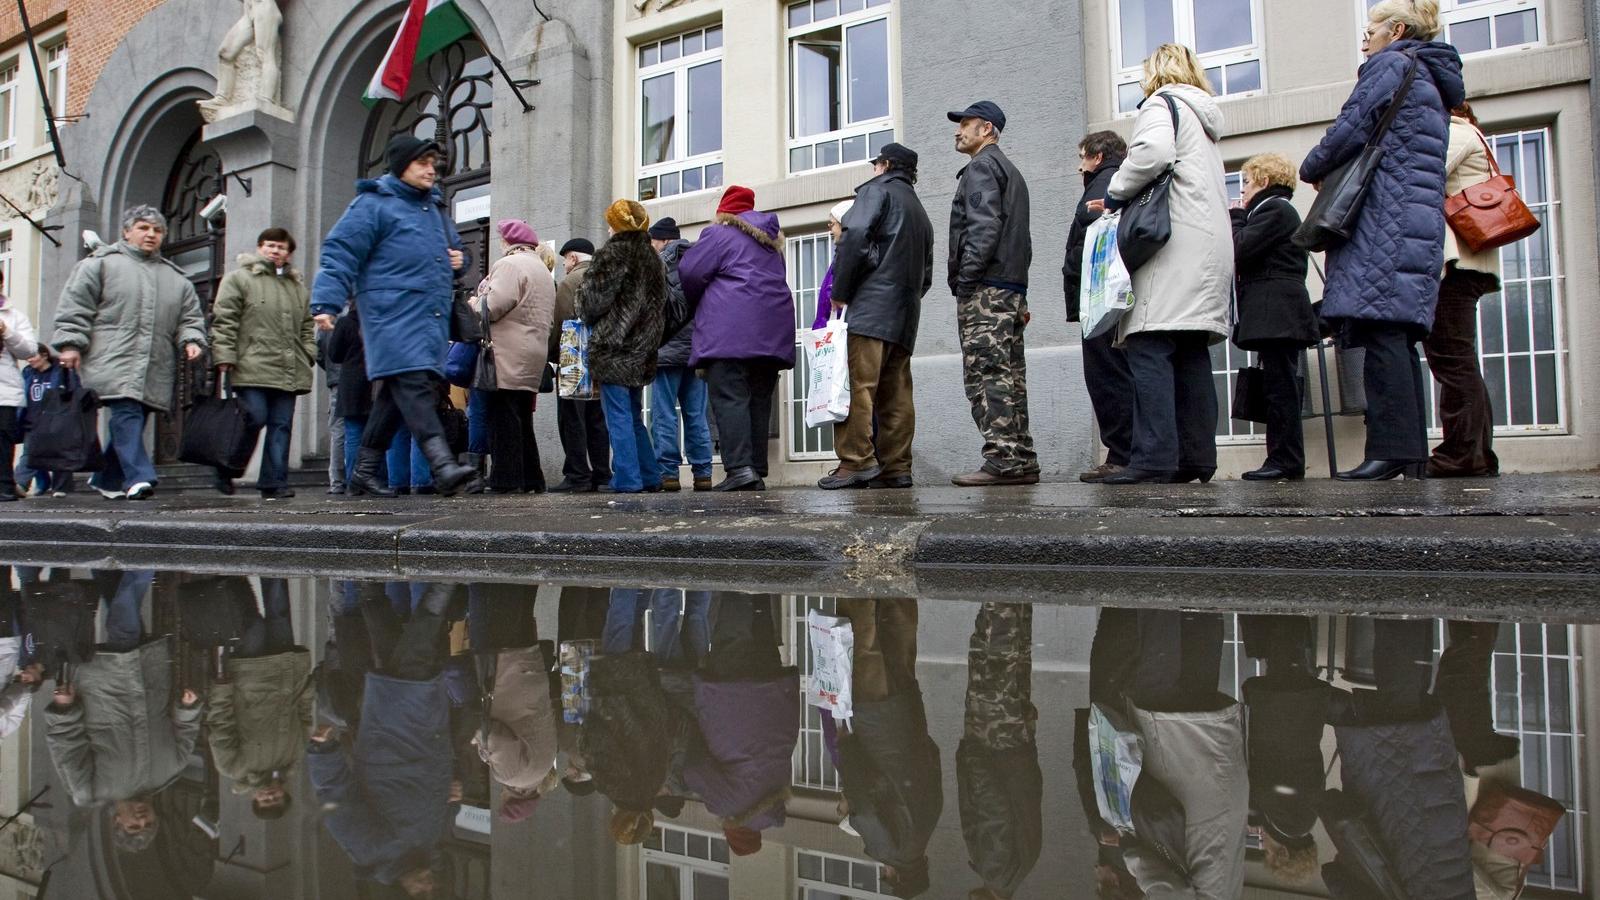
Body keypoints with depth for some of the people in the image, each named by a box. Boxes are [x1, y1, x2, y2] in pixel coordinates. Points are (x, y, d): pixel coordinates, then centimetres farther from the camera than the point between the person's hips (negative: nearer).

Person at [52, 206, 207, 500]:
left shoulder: (176, 277, 21)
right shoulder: (102, 263, 7)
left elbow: (190, 316, 20)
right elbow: (76, 305, 2)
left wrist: (192, 340, 0)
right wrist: (71, 344, -6)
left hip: (155, 370, 5)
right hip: (114, 363, -5)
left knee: (133, 421, 8)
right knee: (126, 415, -18)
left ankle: (106, 479, 22)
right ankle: (138, 477, -24)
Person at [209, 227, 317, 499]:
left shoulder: (298, 285, 22)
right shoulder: (239, 278, 5)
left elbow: (307, 325, 25)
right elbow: (224, 320, -2)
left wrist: (308, 353, 11)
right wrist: (224, 357, -10)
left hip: (289, 371, 5)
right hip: (252, 368, -5)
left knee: (281, 425, 2)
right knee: (255, 418, -11)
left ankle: (274, 483, 5)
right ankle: (227, 469, 11)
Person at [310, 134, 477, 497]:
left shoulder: (435, 207, 25)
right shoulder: (374, 204, 0)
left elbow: (453, 246, 40)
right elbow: (340, 253, -7)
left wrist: (457, 259, 15)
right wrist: (327, 302, -17)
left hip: (432, 315, 8)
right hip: (393, 314, -8)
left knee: (397, 394, 8)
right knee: (413, 384, -19)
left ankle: (365, 470, 16)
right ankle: (443, 464, -31)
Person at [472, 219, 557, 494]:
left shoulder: (509, 264, -7)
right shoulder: (543, 270, 22)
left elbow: (493, 306, -17)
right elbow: (550, 318, 23)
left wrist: (474, 304, 2)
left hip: (508, 357, -9)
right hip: (533, 356, 9)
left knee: (503, 418, -7)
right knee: (523, 419, 13)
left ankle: (507, 479, -8)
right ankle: (531, 479, 15)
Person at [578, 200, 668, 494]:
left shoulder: (612, 253, -8)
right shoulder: (653, 258, 13)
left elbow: (594, 299, -9)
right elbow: (661, 304, 15)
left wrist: (589, 319, 11)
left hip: (612, 348, -7)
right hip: (642, 349, 7)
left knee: (619, 417, -5)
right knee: (635, 417, 16)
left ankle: (627, 480, -6)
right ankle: (651, 477, 16)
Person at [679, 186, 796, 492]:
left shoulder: (720, 234, 2)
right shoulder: (770, 239, 23)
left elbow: (690, 272, -3)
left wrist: (696, 305, 17)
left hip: (730, 329, -7)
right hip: (773, 329, 7)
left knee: (729, 397, -10)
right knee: (759, 400, 7)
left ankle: (739, 467, -23)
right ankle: (757, 473, 5)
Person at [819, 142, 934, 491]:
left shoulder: (877, 190, 5)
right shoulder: (920, 212, 30)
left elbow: (855, 236, -13)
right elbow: (926, 275, 26)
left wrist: (840, 293, -9)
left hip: (870, 305, -8)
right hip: (905, 317, 8)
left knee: (856, 384, -14)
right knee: (896, 394, 4)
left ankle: (856, 461, -21)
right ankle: (895, 468, 2)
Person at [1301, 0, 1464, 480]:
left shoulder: (1390, 64, 1)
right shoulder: (1433, 83, 30)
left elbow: (1350, 129, -8)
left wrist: (1312, 169, 9)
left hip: (1385, 222, -9)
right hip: (1421, 224, 9)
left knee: (1380, 332, -15)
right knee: (1400, 337, 6)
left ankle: (1391, 450, -20)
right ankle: (1412, 456, 5)